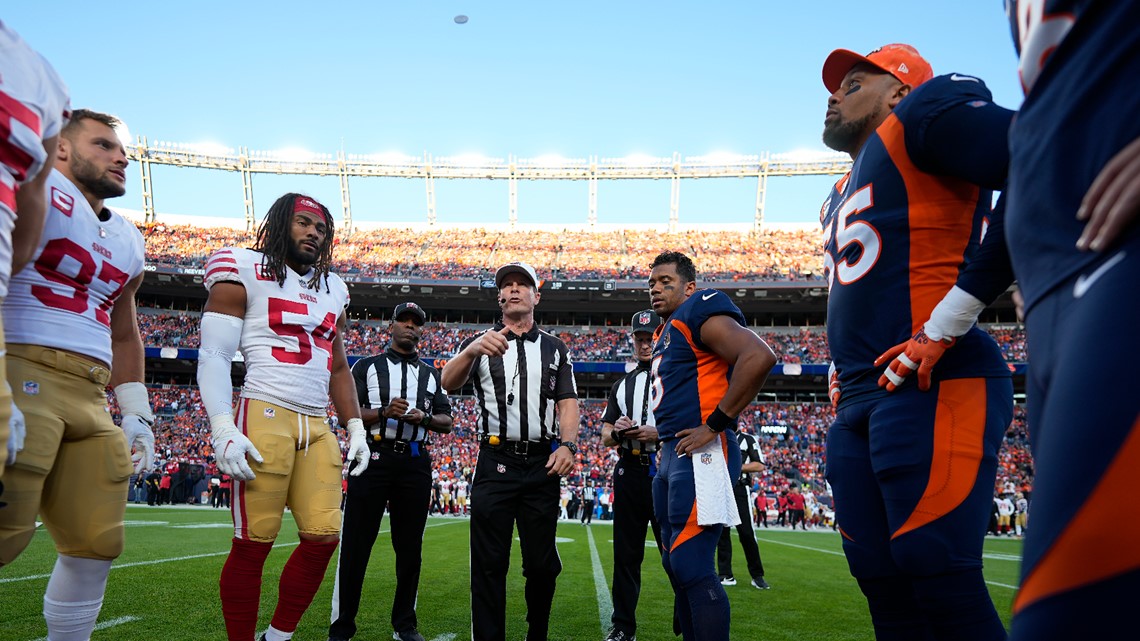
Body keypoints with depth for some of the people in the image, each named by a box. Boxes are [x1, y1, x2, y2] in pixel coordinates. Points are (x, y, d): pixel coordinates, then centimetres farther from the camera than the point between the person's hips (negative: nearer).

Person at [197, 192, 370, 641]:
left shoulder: (332, 290, 21)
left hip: (318, 427, 6)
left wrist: (355, 427, 16)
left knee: (323, 537, 1)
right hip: (266, 417, -6)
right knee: (254, 543, -3)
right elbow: (213, 356, -4)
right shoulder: (245, 273, 3)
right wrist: (222, 430, -15)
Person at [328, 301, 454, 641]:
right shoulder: (366, 366, 8)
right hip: (373, 459, -3)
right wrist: (383, 412, -18)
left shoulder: (432, 375, 17)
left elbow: (447, 422, 13)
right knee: (355, 546, -1)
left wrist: (424, 417, -9)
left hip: (415, 464, 3)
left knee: (410, 547, 9)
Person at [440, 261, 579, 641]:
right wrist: (472, 350, -31)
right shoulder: (481, 342, 8)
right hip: (495, 463, -1)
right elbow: (448, 383, -10)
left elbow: (568, 402, 6)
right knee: (489, 563, 1)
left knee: (542, 563, 7)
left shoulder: (555, 348, 13)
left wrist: (568, 444, -13)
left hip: (542, 465, 1)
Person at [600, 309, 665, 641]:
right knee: (626, 553, 11)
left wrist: (659, 433, -18)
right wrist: (616, 432, -6)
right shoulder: (622, 384, 19)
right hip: (629, 473, 5)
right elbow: (605, 437, 16)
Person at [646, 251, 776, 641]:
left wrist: (714, 425, -21)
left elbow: (759, 357, -24)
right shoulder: (665, 334, 21)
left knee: (691, 566, -11)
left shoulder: (699, 314, -8)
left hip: (700, 454, -10)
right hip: (673, 455, 10)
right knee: (677, 565, 14)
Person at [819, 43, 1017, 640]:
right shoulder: (844, 196, 27)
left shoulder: (925, 113, 0)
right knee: (880, 576, 9)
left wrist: (946, 324, -18)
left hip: (931, 389, -9)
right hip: (858, 403, 9)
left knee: (935, 569, -10)